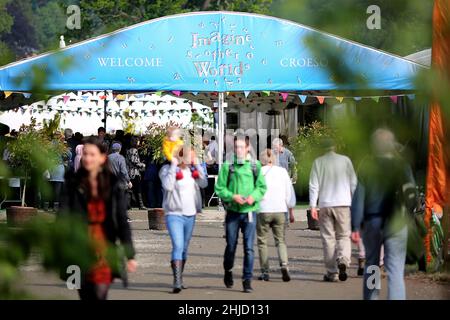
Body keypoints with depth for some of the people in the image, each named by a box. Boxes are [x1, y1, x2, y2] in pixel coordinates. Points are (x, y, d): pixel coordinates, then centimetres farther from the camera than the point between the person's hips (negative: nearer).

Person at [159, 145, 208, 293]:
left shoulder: (191, 170, 11)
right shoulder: (168, 169, -5)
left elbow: (204, 183, 3)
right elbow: (168, 186, -21)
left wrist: (197, 165, -1)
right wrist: (173, 165, -18)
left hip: (190, 215, 6)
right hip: (174, 215, -6)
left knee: (184, 248, 14)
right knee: (177, 246, -19)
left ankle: (180, 279, 24)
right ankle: (177, 282, -24)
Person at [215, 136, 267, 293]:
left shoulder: (255, 166, 2)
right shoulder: (227, 166, 0)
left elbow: (262, 186, 6)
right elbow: (219, 188, -1)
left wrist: (253, 196, -13)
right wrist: (233, 196, -16)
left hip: (250, 211, 0)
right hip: (232, 211, 0)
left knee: (249, 247, -5)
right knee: (231, 246, 9)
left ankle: (247, 280, 1)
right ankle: (228, 271, 35)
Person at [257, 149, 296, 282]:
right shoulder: (282, 171, 5)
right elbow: (289, 192, 8)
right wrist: (291, 211, 15)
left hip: (263, 211, -2)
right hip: (280, 211, 2)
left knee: (262, 241, 8)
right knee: (281, 240, 8)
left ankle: (265, 272, 7)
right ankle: (284, 265, -16)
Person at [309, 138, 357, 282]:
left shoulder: (318, 162, 2)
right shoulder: (345, 160, 4)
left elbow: (314, 185, -1)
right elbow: (354, 183, 5)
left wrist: (313, 206, 0)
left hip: (325, 205, 0)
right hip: (343, 203, 0)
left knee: (328, 238, 5)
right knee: (344, 236, 7)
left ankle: (332, 273, 4)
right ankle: (343, 260, -22)